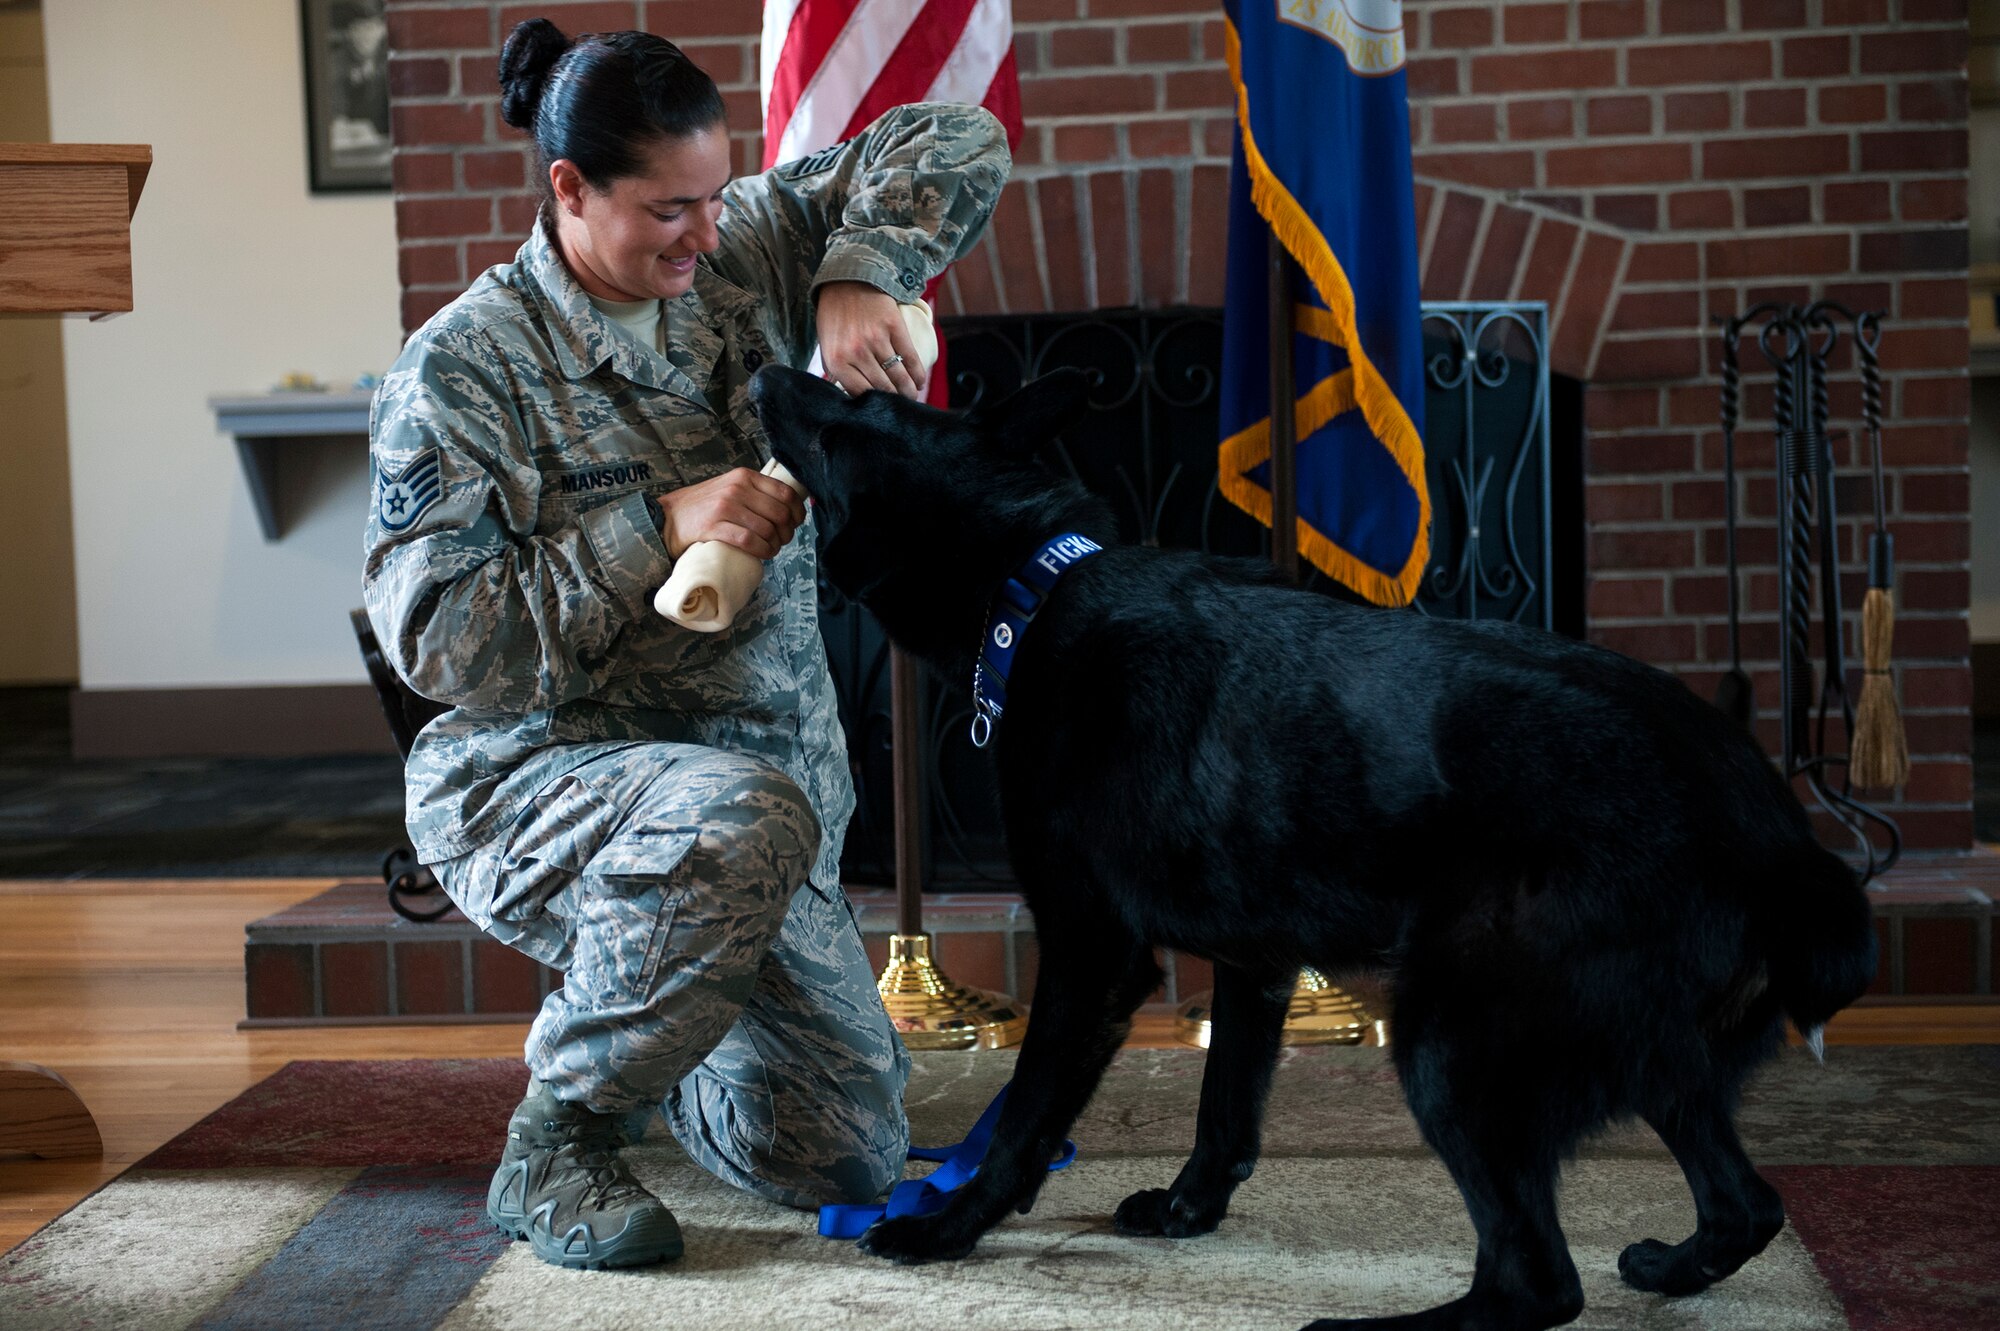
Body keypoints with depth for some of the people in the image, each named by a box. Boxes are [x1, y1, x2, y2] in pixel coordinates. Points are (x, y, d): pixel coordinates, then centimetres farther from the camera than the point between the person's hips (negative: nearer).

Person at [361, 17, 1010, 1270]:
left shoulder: (745, 254, 0)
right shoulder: (461, 369, -13)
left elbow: (958, 144, 0)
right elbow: (437, 639, -18)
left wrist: (858, 277, -18)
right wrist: (654, 531, -23)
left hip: (770, 768, 6)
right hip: (534, 781, -5)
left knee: (851, 1157, 4)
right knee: (738, 820, -41)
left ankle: (627, 1033, 35)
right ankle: (554, 1145, -17)